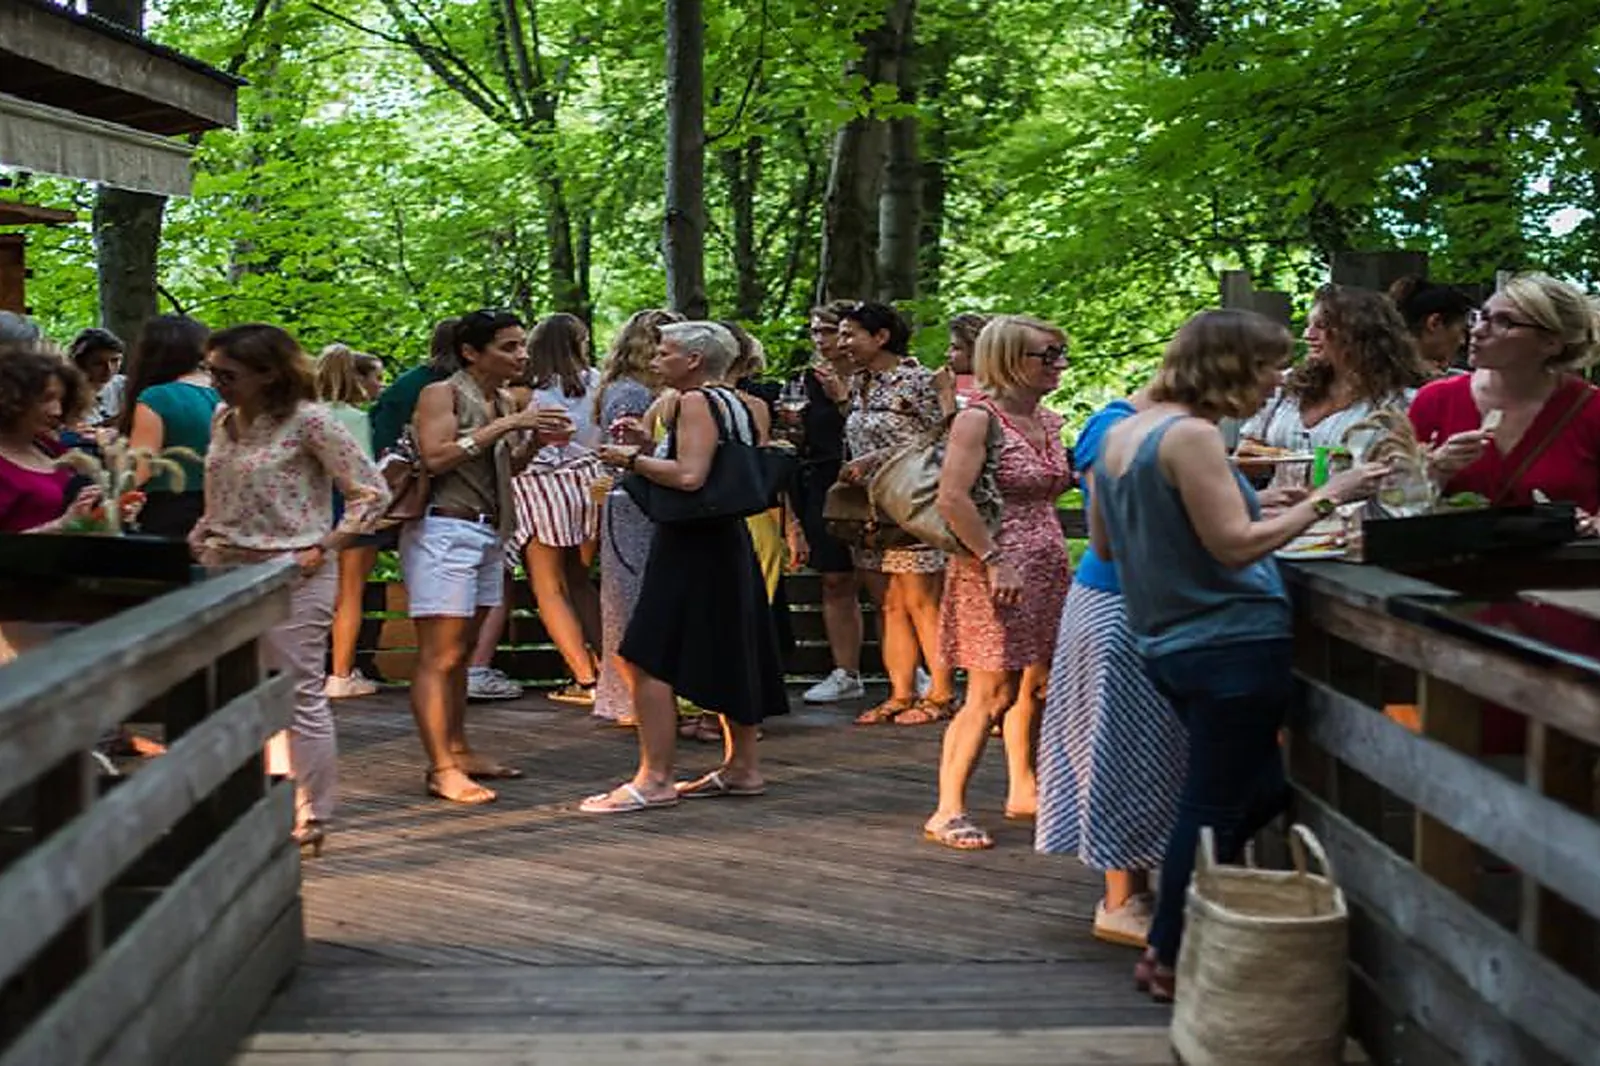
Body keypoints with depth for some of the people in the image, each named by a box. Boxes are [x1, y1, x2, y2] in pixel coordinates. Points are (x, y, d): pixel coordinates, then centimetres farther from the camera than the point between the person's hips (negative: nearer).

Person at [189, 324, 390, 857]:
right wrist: (194, 544, 8)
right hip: (226, 572, 8)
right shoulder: (224, 420, 9)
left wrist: (325, 549, -15)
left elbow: (372, 492, -11)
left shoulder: (308, 421, -13)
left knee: (300, 698, 0)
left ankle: (311, 821, 11)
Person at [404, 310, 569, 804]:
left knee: (460, 651, 14)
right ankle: (441, 769, -9)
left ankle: (458, 750, 20)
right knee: (438, 655, -8)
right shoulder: (442, 394, -7)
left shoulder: (503, 401, 16)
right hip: (444, 530, -8)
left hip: (487, 534, 8)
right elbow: (436, 456, -21)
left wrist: (535, 441, 4)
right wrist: (504, 426, -20)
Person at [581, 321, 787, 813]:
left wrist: (632, 460, -12)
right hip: (727, 540, 10)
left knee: (647, 660, -8)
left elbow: (689, 476, -24)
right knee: (727, 659, 16)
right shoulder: (736, 404, 15)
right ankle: (742, 767, 23)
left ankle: (654, 780, -9)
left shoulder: (697, 402, -13)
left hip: (691, 547, -10)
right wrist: (650, 444, 15)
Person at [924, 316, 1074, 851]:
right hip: (998, 570, -8)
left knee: (1037, 685, 13)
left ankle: (1023, 791, 28)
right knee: (993, 693, -8)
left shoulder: (1049, 421, 13)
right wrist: (995, 560, -22)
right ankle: (948, 811, 0)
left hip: (1048, 565, 8)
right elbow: (953, 498, -21)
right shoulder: (979, 418, -12)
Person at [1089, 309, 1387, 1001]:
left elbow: (1104, 543, 18)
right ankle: (1170, 961, 10)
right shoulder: (1191, 436, -17)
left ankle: (1172, 943, 23)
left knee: (1256, 792, 19)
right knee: (1216, 808, 1)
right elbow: (1236, 546, -20)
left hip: (1168, 646, 10)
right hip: (1230, 646, -10)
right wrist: (1325, 500, -12)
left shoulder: (1120, 435, 11)